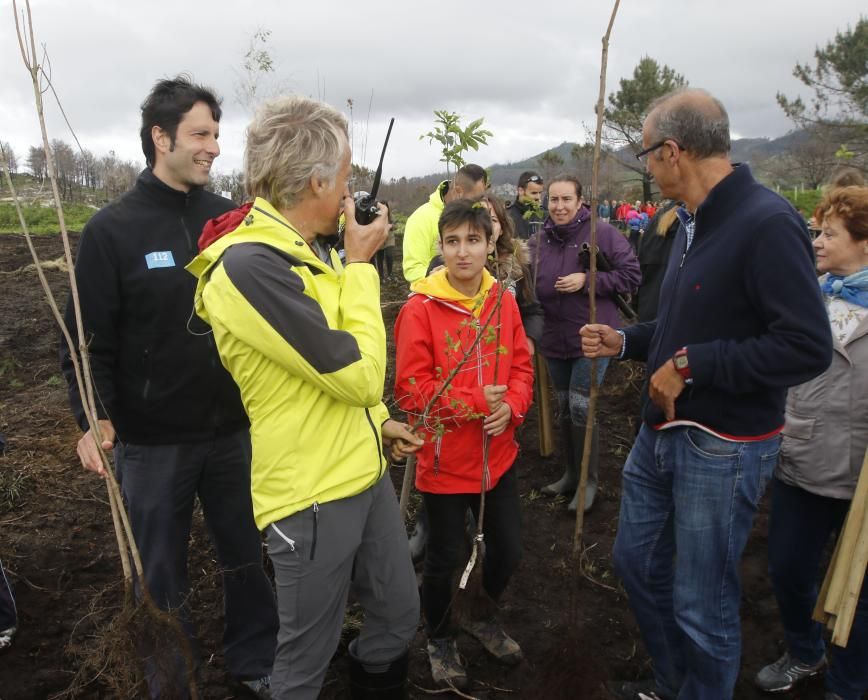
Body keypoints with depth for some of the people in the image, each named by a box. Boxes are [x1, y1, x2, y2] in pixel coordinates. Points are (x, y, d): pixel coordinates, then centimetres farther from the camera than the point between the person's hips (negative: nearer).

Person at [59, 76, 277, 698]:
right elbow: (90, 337, -8)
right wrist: (94, 417, -20)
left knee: (246, 556, 17)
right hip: (153, 441, -2)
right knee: (163, 577, 14)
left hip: (233, 428, 3)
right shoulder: (113, 228, -7)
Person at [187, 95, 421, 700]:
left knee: (400, 615, 23)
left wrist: (379, 421, 18)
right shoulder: (250, 267, -24)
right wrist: (360, 265, -15)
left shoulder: (313, 250, 6)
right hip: (311, 496, -8)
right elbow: (359, 374, -23)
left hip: (367, 473, 9)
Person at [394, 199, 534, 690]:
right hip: (445, 460, -5)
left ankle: (483, 617, 47)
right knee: (445, 558, 10)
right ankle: (441, 641, 39)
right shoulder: (420, 309, -15)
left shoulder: (503, 301, 1)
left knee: (509, 550, 17)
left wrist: (511, 407, -14)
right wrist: (476, 400, -22)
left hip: (499, 454, 5)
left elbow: (522, 367, 5)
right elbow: (410, 389, -16)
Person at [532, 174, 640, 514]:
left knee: (581, 405, -8)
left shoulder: (603, 233, -10)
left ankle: (589, 479, 11)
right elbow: (532, 289, 14)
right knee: (564, 407, 15)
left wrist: (587, 280, -19)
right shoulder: (539, 240, 5)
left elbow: (630, 275, -10)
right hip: (555, 339, 6)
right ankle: (571, 473, 31)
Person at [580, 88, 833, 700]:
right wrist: (625, 342, 9)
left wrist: (690, 364, -23)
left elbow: (808, 347, -26)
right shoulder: (693, 222, 9)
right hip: (660, 434, 9)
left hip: (723, 449, -9)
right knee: (636, 560, 21)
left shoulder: (767, 222, -20)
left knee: (702, 605, 6)